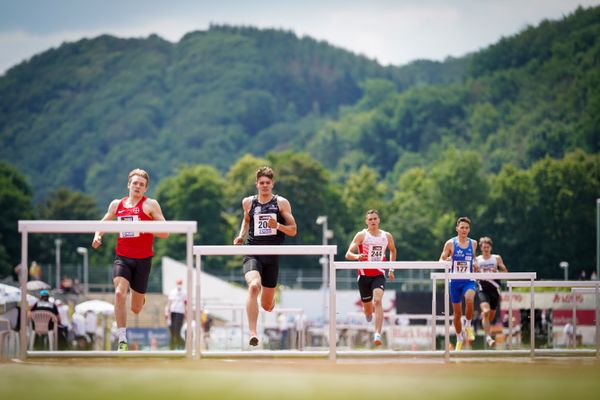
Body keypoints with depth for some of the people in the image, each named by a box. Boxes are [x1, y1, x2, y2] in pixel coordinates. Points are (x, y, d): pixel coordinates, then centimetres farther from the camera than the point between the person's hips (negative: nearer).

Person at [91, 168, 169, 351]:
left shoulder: (150, 205, -2)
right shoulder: (117, 204, 8)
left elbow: (165, 232, -6)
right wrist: (97, 236, 3)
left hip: (142, 259, -1)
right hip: (122, 258, 1)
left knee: (136, 309, 7)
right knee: (120, 293, -25)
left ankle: (141, 298, 47)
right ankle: (122, 340, -20)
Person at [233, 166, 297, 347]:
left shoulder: (281, 203, 1)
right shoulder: (248, 202, 6)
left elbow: (293, 230, 2)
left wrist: (278, 226, -18)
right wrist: (241, 235, 10)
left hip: (272, 256, 0)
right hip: (252, 253, 0)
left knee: (267, 306, 8)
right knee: (253, 286, -32)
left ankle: (270, 299, 49)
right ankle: (252, 333, -34)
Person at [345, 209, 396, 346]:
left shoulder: (387, 236, 5)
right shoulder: (361, 235, -4)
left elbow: (393, 251, 25)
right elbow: (348, 254, -12)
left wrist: (391, 269, 19)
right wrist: (357, 256, -35)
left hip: (379, 275, 0)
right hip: (364, 275, 0)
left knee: (377, 300, -25)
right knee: (368, 309, 8)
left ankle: (378, 334, -31)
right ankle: (369, 313, 49)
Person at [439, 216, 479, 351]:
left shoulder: (473, 243, 5)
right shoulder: (450, 243, -2)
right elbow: (441, 260, -1)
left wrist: (475, 263, 1)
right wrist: (446, 261, -24)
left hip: (469, 281, 0)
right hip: (455, 281, 0)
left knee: (469, 300, -32)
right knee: (457, 313, 6)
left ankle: (468, 326, -9)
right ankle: (459, 339, 26)